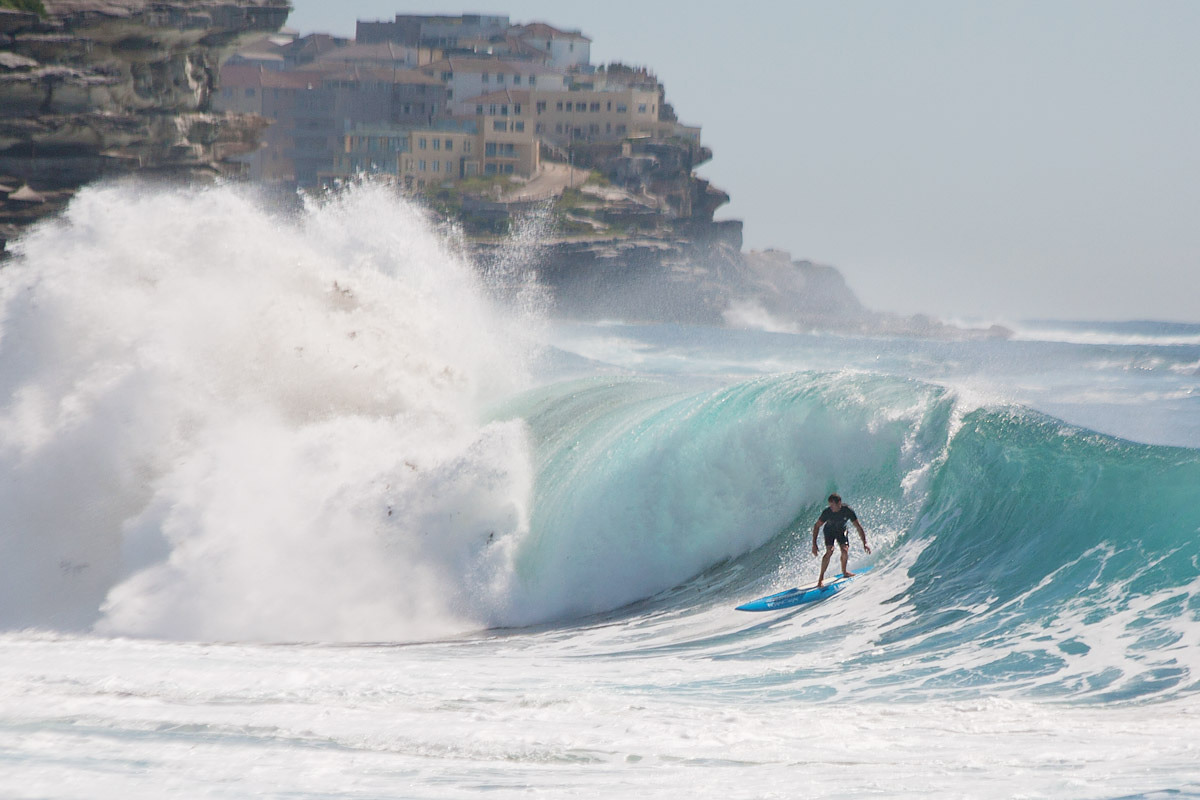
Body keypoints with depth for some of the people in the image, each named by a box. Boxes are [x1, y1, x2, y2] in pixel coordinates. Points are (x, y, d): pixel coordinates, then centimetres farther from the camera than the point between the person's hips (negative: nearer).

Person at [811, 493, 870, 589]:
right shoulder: (827, 512, -31)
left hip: (841, 530, 2)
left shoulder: (848, 510, -30)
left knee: (845, 550, -15)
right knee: (829, 551, -22)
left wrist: (864, 543, -28)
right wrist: (814, 544, -22)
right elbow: (817, 526, -18)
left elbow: (858, 527, -23)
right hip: (829, 530, -2)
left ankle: (844, 571, 16)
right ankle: (821, 578, -16)